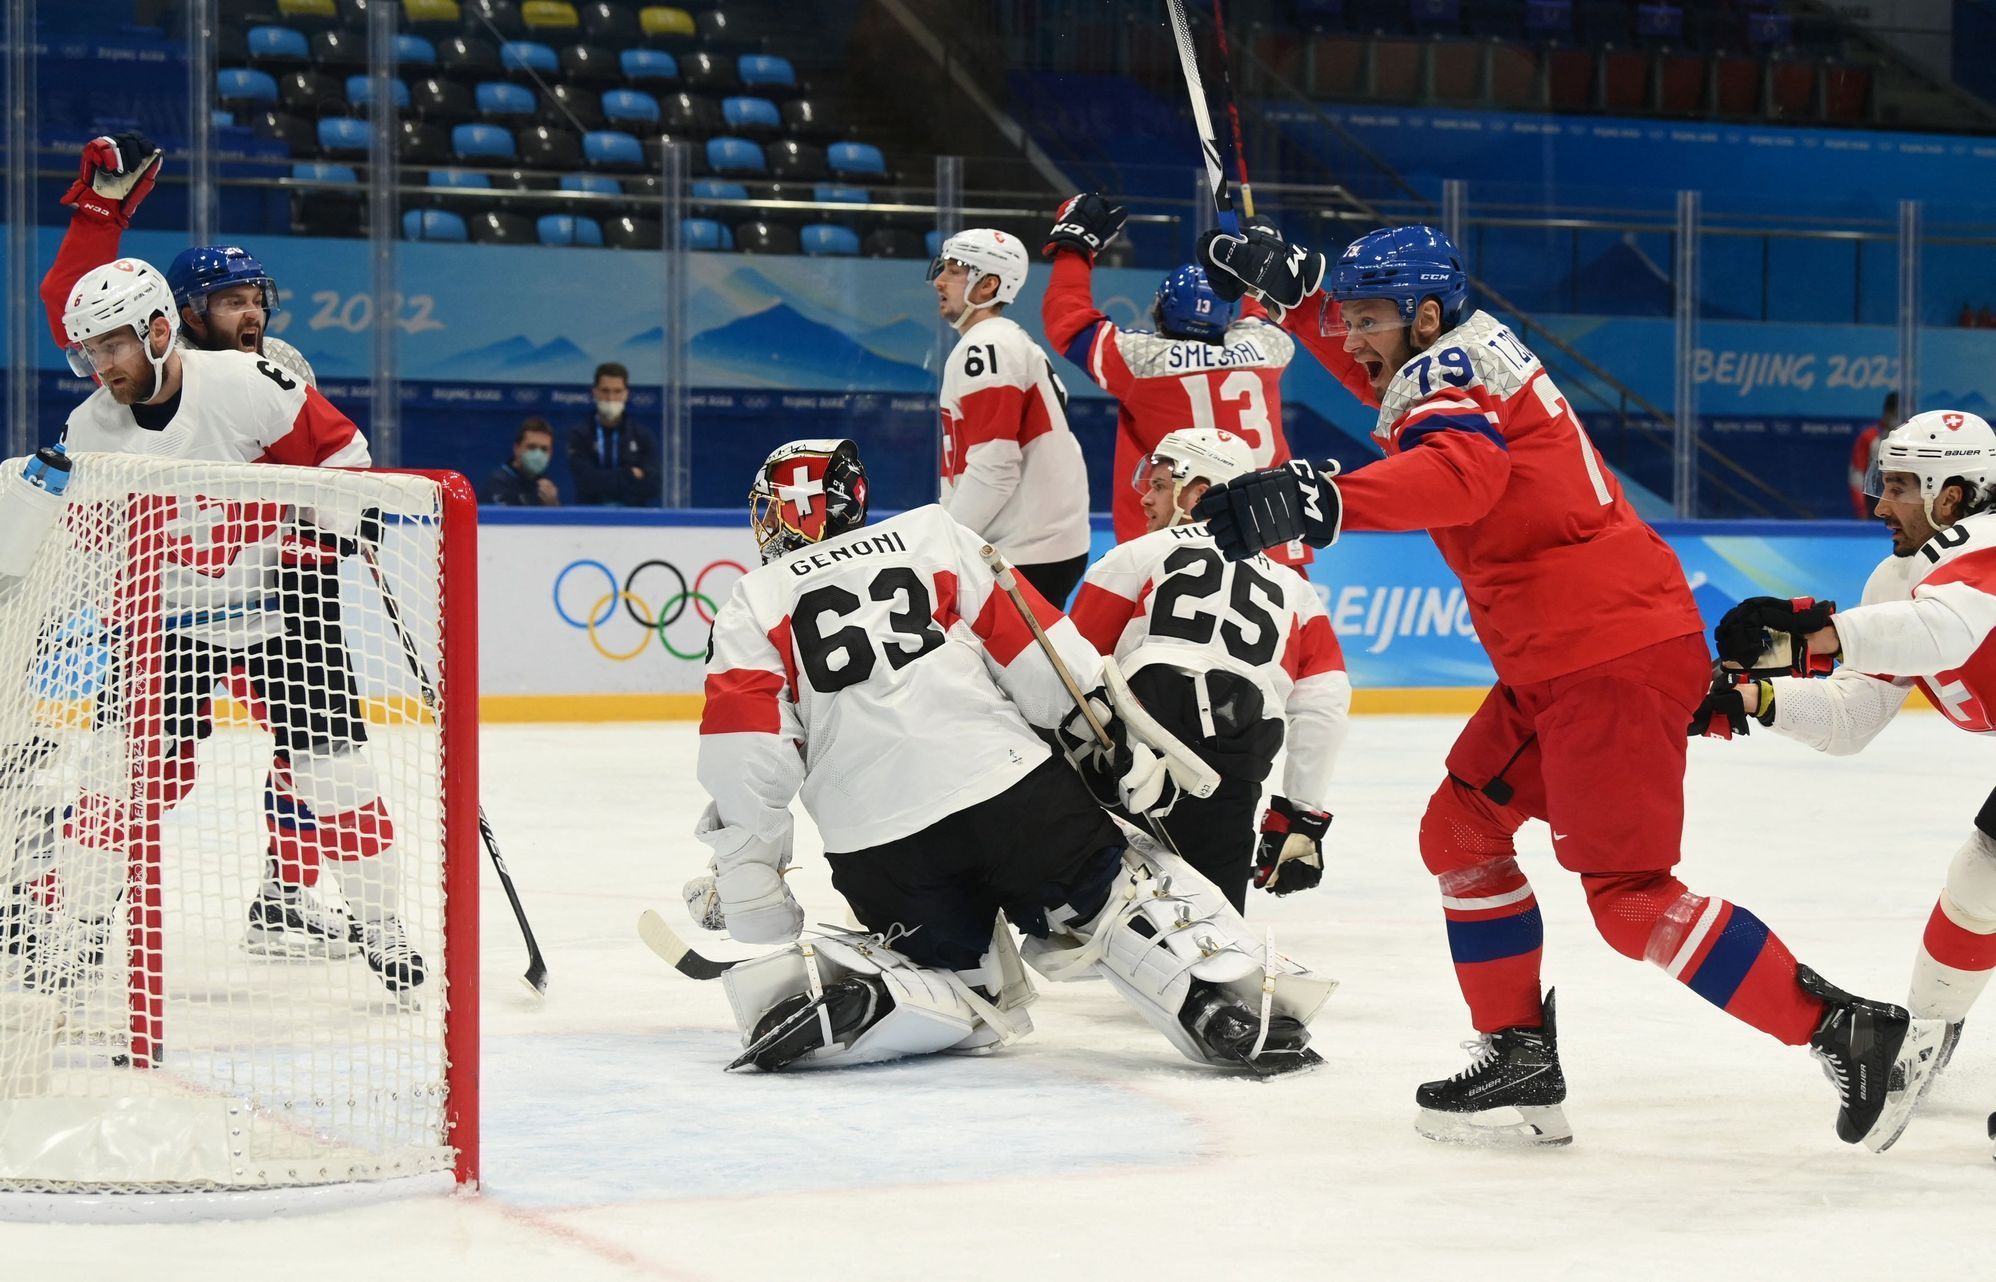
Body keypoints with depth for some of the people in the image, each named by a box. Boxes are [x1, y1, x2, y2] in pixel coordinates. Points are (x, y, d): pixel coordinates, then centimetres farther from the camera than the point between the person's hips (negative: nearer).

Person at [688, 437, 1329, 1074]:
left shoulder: (752, 608, 14)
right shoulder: (928, 536, 15)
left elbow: (745, 759, 4)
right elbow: (1039, 652, 9)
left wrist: (746, 881, 10)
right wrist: (1121, 745, 13)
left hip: (874, 850, 1)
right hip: (1006, 786, -1)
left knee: (966, 984, 16)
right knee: (1119, 899, 14)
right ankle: (1230, 1008, -9)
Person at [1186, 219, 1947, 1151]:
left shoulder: (1454, 375, -14)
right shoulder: (1463, 356, 15)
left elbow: (1455, 473, -37)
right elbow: (1389, 385, 37)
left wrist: (1323, 502, -52)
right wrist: (1292, 290, 25)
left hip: (1615, 655, -10)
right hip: (1556, 660, 10)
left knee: (1627, 891, -11)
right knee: (1460, 830, 13)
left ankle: (1854, 1033, -9)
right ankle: (1521, 1061, 16)